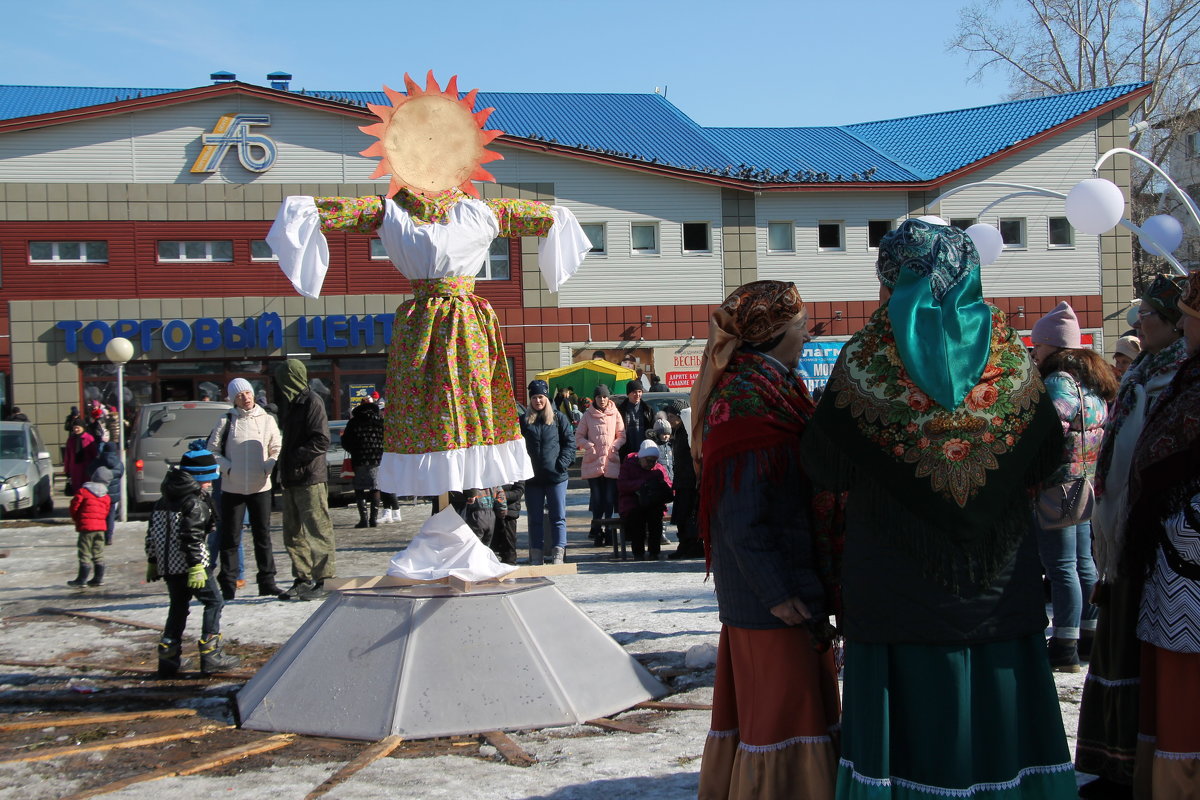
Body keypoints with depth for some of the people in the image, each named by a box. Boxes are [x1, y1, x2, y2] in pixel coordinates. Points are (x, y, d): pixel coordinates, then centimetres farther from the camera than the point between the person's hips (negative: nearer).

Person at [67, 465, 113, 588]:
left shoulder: (83, 491, -6)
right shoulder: (106, 496, 7)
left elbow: (74, 506, -5)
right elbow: (106, 513, 9)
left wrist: (77, 519, 11)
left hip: (86, 527, -5)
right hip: (100, 527, 5)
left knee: (84, 555, -2)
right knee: (98, 554, 13)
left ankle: (82, 580, -1)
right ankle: (98, 578, 15)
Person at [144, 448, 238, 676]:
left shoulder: (163, 501, 14)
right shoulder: (196, 503, -12)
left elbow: (152, 533, 17)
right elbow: (191, 536, -21)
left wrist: (152, 562, 23)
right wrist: (196, 567, -21)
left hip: (167, 565, 8)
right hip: (189, 564, -8)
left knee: (178, 607, 19)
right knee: (214, 602, 2)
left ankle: (168, 656, 17)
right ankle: (210, 655, -3)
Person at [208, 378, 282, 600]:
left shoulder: (267, 420, 4)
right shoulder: (226, 421, 0)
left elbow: (277, 450, 8)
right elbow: (212, 451, 3)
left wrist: (268, 468, -8)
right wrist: (228, 469, -9)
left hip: (260, 487, 1)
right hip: (232, 487, -1)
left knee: (263, 535, 8)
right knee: (230, 537, 3)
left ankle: (267, 581, 16)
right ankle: (228, 584, 10)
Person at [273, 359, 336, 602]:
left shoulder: (311, 402, -10)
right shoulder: (290, 402, 17)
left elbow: (321, 441, -17)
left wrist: (294, 457, -17)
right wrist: (283, 464, 10)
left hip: (310, 479, -9)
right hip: (291, 479, 10)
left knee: (317, 531, -5)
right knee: (294, 534, 12)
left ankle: (324, 580, 0)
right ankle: (303, 579, 20)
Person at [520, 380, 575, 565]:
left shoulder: (558, 418, 4)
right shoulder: (523, 421, 9)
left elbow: (570, 441, 3)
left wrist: (563, 463, -8)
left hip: (556, 476, -2)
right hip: (532, 478, 2)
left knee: (558, 517, -2)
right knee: (535, 519, 7)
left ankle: (558, 555, -2)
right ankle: (536, 556, 12)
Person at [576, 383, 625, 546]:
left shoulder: (615, 414, 6)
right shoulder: (587, 415, 6)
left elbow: (622, 435, 10)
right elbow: (579, 437, 8)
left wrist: (615, 446, -8)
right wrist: (589, 446, -9)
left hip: (612, 461, 0)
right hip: (593, 462, 0)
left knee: (610, 498, 0)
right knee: (597, 497, 0)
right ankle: (597, 529, 7)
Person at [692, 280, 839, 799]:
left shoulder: (772, 390, 14)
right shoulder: (747, 401, -17)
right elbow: (741, 515, -21)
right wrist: (776, 591, -21)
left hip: (793, 581, 10)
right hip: (774, 593, -10)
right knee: (780, 710, -2)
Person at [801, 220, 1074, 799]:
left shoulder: (865, 358, -7)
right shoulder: (1007, 354, 0)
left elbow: (823, 468, -2)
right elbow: (1046, 458, 9)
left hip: (894, 581, -2)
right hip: (1002, 577, 2)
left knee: (909, 712, 5)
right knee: (993, 710, 11)